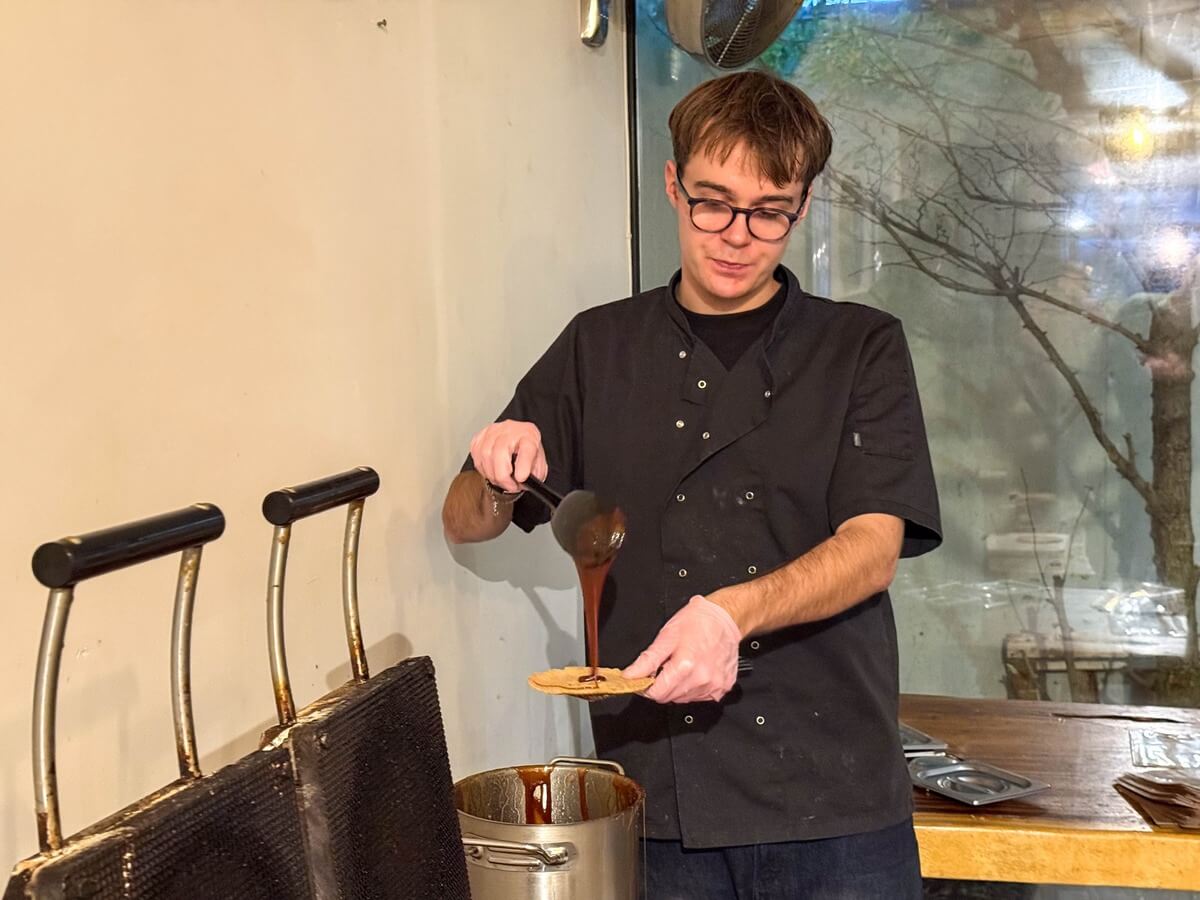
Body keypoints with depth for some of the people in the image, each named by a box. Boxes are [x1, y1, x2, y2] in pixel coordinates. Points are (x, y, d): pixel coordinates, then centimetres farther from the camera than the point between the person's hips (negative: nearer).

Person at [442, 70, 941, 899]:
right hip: (657, 796, 2)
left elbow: (873, 546, -9)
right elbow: (465, 524, 10)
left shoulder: (862, 349, 3)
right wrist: (497, 477, -13)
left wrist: (733, 611, -27)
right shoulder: (599, 350, 8)